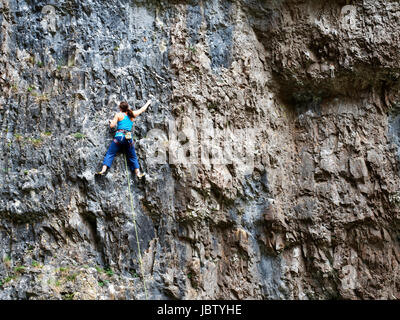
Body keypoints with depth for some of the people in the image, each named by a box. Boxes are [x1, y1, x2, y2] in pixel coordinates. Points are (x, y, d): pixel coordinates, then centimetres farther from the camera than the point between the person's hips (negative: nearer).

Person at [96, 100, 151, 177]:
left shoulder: (118, 114, 3)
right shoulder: (132, 114, 12)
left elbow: (112, 126, 0)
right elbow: (142, 109, 27)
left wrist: (111, 122, 22)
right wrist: (148, 103, 44)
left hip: (119, 136, -3)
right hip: (129, 137, 3)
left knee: (110, 154, 0)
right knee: (132, 157, 15)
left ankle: (103, 170, -13)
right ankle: (138, 173, 12)